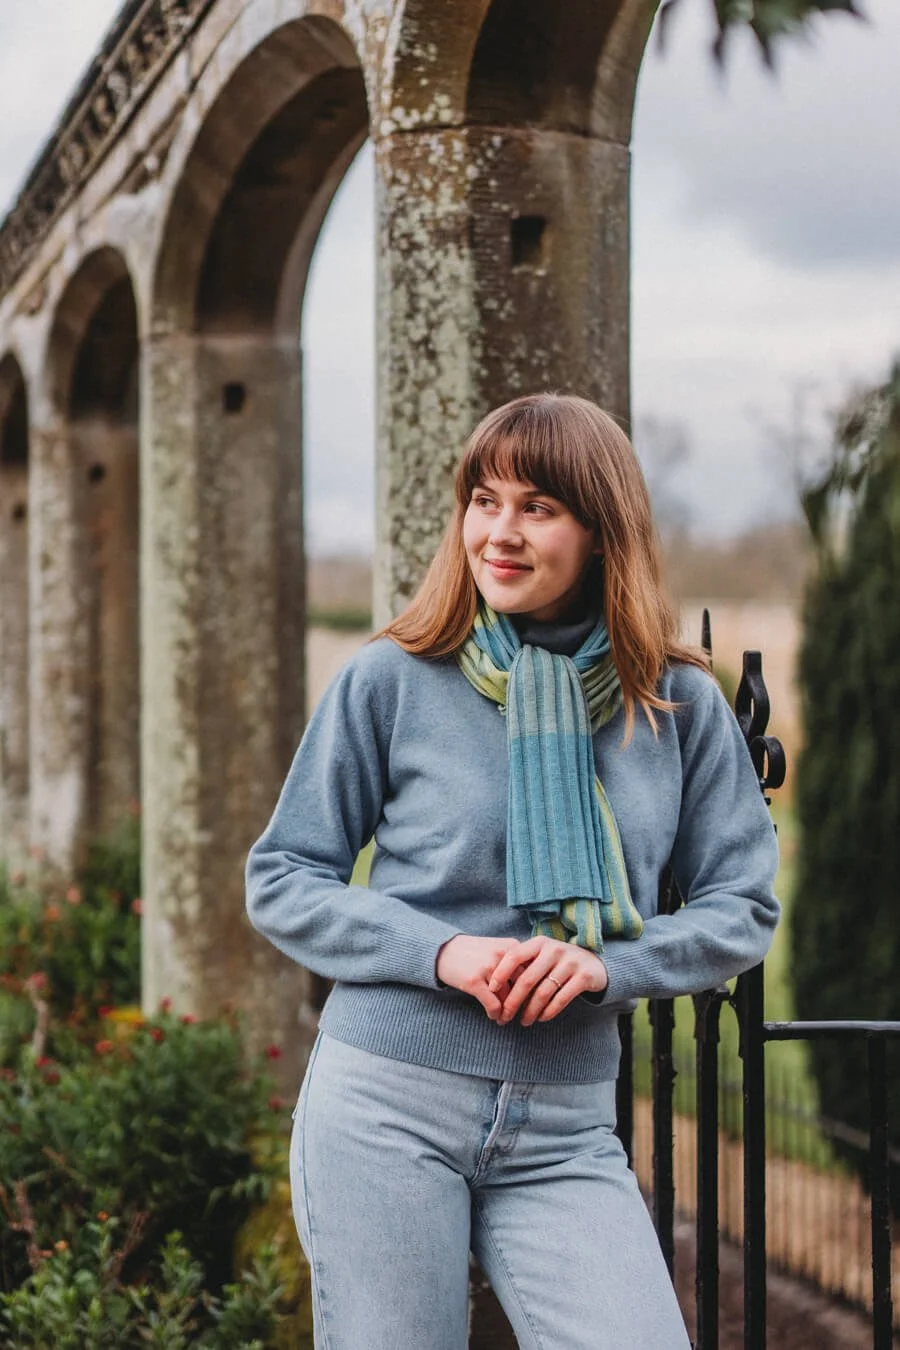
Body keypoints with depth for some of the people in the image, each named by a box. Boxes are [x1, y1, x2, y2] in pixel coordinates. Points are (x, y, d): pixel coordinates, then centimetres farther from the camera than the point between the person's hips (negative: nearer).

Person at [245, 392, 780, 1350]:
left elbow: (742, 909, 8)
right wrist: (441, 950, -13)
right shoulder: (391, 680, 0)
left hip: (565, 1133, 2)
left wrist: (606, 965, -11)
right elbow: (280, 881, 2)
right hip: (385, 1105, -1)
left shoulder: (678, 706, 4)